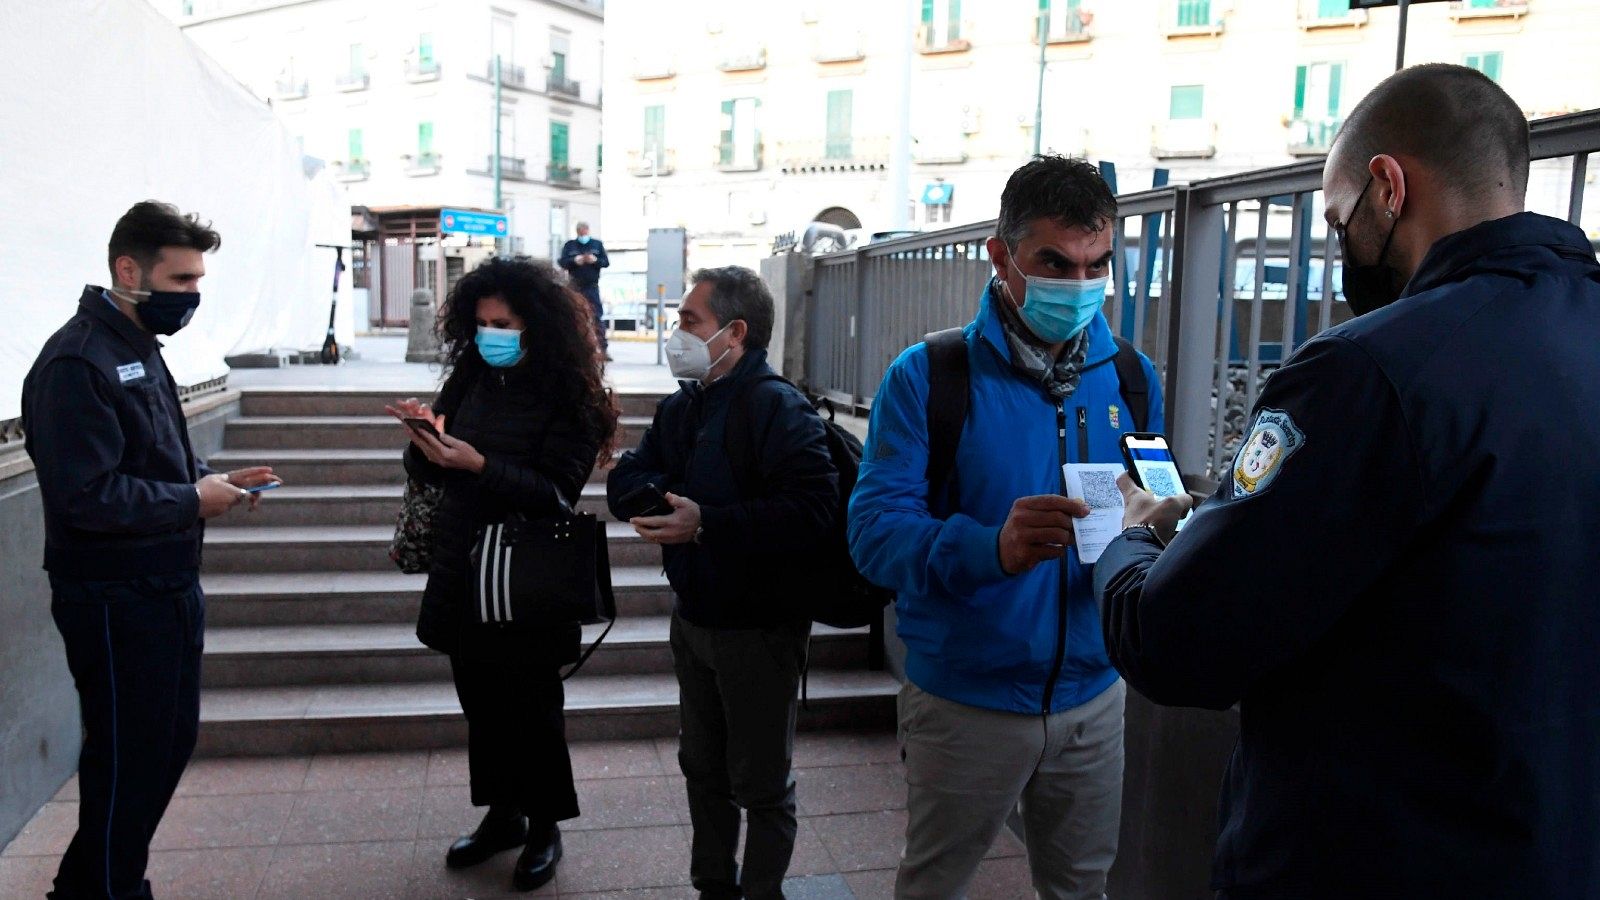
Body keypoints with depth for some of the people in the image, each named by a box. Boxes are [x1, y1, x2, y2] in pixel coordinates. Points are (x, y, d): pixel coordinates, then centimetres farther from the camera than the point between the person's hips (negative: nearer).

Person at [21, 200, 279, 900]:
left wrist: (213, 480, 3)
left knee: (171, 740, 19)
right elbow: (86, 496, -26)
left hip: (168, 587, 10)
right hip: (114, 598, -10)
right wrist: (191, 501, -18)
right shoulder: (77, 362, -18)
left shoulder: (140, 349, 13)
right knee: (127, 760, 3)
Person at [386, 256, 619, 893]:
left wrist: (479, 464, -29)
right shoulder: (468, 380, 4)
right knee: (480, 701, 15)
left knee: (531, 707, 7)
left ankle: (544, 828, 26)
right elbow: (427, 474, 8)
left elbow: (555, 491, -19)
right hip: (462, 571, 5)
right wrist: (424, 439, -13)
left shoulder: (566, 397, -11)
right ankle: (501, 814, 34)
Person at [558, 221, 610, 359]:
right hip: (575, 286, 1)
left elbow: (606, 262, 6)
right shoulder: (569, 245, 8)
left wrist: (595, 260, -13)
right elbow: (562, 262, 1)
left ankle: (604, 348, -7)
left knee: (598, 317, -7)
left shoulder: (597, 244, 9)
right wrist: (575, 260, -17)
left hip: (592, 286, -1)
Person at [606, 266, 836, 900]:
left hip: (758, 628, -8)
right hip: (693, 617, 9)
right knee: (702, 766, 22)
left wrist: (706, 521, -31)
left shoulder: (775, 407, -20)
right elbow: (625, 481, 4)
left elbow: (811, 510, -32)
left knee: (760, 784, 7)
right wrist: (672, 495, -17)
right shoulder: (683, 406, 9)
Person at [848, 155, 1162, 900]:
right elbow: (876, 530, -19)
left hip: (1091, 698, 4)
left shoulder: (1132, 377, 3)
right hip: (966, 701, -3)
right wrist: (991, 547, -38)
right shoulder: (927, 376, -12)